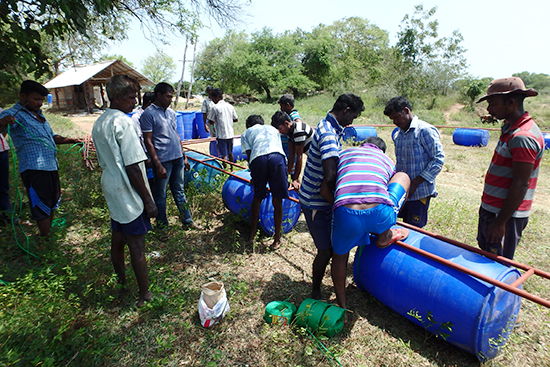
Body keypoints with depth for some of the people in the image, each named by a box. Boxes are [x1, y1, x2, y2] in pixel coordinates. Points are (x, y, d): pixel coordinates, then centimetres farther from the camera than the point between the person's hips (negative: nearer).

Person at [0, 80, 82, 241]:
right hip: (34, 169, -9)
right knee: (42, 207, -1)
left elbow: (50, 136, 26)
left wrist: (68, 140, 12)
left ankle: (50, 233, 35)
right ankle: (46, 241, 11)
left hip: (51, 166, 9)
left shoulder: (38, 114, 18)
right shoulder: (14, 114, -9)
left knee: (52, 204, 19)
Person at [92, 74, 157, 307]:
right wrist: (148, 200, -16)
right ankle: (145, 295, 16)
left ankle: (121, 286, 37)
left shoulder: (99, 123, 11)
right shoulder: (123, 123, -18)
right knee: (136, 245, 1)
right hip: (128, 193, -9)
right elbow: (132, 168, -22)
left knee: (117, 241, 19)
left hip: (111, 191, 9)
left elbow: (104, 162, 16)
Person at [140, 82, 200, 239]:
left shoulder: (171, 112, 12)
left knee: (179, 191, 17)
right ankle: (162, 227, 20)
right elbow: (148, 142, -12)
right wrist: (158, 165, -17)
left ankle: (188, 221, 27)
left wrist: (184, 157, 16)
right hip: (163, 160, -6)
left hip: (177, 158, 7)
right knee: (160, 195, 6)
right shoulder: (148, 114, -9)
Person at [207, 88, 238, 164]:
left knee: (224, 155, -3)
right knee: (230, 153, 20)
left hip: (221, 135, -6)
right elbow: (236, 119, 12)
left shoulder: (215, 107, -10)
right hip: (230, 134, 6)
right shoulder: (230, 106, 6)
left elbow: (211, 122, -9)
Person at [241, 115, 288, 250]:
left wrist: (253, 175, 30)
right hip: (277, 156, 1)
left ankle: (252, 235, 31)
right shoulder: (272, 129, 40)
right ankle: (277, 239, 19)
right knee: (277, 201, 9)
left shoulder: (246, 133, 31)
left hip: (258, 158, 0)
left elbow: (249, 155, 18)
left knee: (257, 197, 17)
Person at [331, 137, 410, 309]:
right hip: (380, 215, 0)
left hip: (346, 215, 0)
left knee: (339, 255, 32)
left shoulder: (344, 153, 26)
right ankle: (384, 236, 25)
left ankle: (342, 307, 41)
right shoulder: (387, 160, 29)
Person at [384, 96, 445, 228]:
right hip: (402, 191, 7)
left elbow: (438, 159, -14)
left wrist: (415, 183, -19)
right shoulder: (397, 135, 12)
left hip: (420, 192, -6)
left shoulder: (425, 130, -10)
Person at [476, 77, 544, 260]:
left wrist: (500, 223, -21)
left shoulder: (523, 137, -22)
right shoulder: (511, 128, 10)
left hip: (505, 214, -9)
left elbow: (520, 185, -23)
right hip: (491, 209, 9)